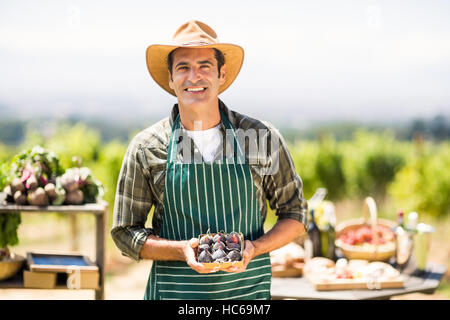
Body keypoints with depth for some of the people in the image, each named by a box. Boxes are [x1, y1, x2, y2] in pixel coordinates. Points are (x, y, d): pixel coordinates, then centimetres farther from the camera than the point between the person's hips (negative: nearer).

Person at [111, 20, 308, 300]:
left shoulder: (264, 138, -2)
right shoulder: (145, 148, -2)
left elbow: (295, 214, 6)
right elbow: (126, 233, 1)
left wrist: (254, 248, -12)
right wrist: (182, 250, -15)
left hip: (247, 289, 0)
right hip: (172, 291, 0)